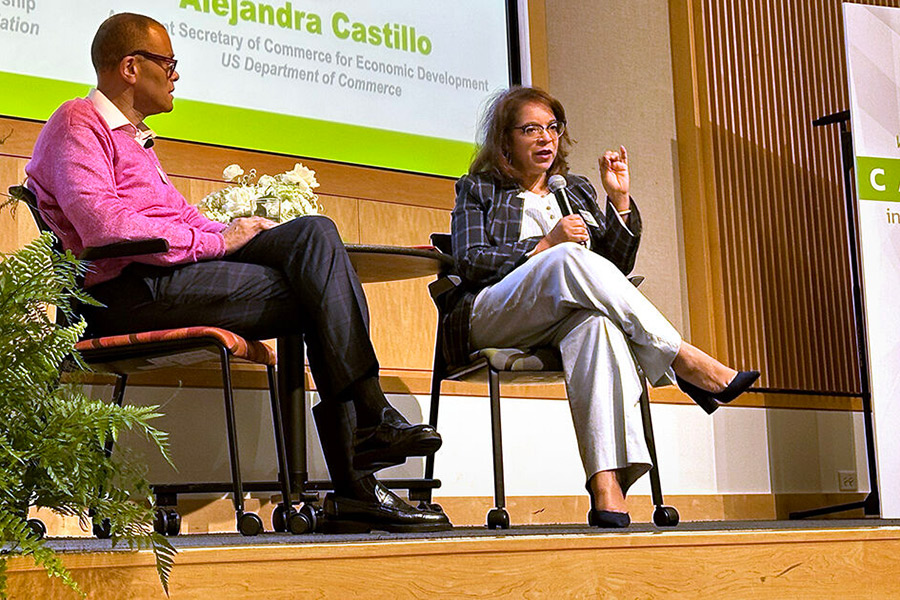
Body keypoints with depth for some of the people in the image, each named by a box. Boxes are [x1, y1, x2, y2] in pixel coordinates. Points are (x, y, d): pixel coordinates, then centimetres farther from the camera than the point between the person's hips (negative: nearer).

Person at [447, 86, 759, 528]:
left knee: (597, 322, -39)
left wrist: (619, 200, 8)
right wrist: (545, 246, -9)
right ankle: (686, 363, -36)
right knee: (571, 258, -35)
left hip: (567, 322, 2)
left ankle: (606, 484, -57)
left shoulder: (575, 190, 31)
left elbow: (618, 265, 21)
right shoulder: (477, 190, 21)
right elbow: (469, 261, 3)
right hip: (492, 318, -2)